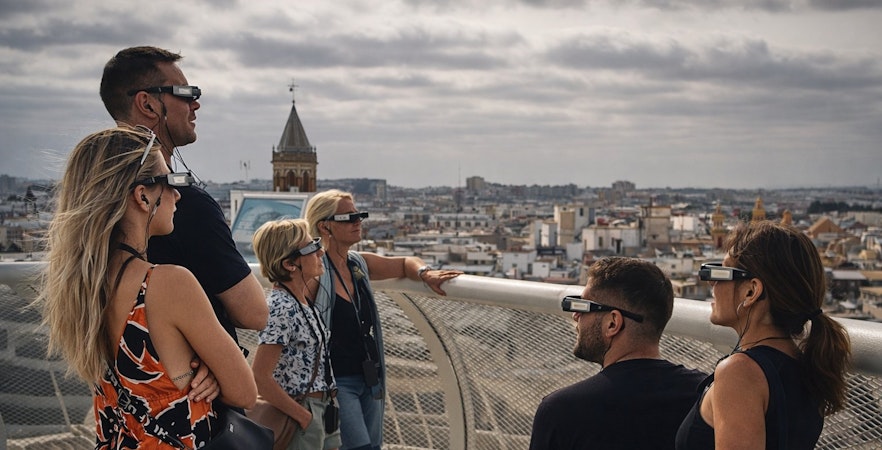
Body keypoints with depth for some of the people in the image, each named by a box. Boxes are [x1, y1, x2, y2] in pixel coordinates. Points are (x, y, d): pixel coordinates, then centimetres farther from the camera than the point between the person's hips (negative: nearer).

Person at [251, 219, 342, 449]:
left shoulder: (304, 299, 4)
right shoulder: (281, 308, -21)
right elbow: (260, 379, -24)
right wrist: (304, 417, -16)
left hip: (324, 410, 8)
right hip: (302, 415, -8)